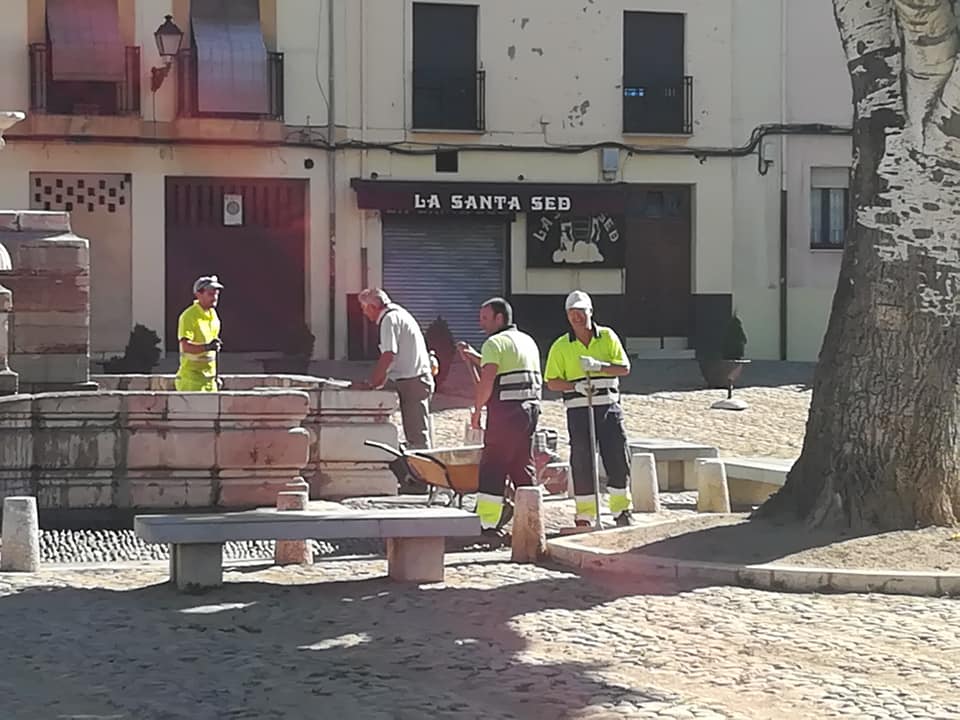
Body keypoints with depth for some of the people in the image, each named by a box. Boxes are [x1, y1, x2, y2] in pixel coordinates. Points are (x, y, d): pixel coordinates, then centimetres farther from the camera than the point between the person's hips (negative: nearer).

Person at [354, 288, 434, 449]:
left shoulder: (390, 318, -12)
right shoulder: (397, 314, 18)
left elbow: (388, 355, -20)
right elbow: (391, 357, 21)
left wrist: (371, 384, -14)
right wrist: (379, 382, 16)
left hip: (412, 381, -10)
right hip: (419, 381, 10)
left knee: (417, 436, -10)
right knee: (417, 433, 13)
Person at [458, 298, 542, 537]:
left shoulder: (495, 343, -6)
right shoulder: (528, 341, 20)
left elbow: (487, 380, -16)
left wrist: (476, 410, -6)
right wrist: (475, 358, 29)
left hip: (506, 411, -8)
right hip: (531, 409, 8)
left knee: (492, 466, -4)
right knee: (523, 467, 13)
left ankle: (488, 524, -7)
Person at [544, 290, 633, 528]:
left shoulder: (608, 337, 6)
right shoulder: (561, 346, 3)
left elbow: (624, 367, -2)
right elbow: (552, 382, 2)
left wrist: (599, 366, -18)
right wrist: (575, 386, -16)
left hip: (608, 407, 1)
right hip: (578, 410, -1)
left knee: (619, 459, 1)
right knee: (583, 463, -2)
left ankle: (621, 510, 15)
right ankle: (584, 517, 6)